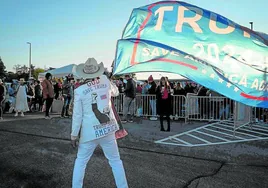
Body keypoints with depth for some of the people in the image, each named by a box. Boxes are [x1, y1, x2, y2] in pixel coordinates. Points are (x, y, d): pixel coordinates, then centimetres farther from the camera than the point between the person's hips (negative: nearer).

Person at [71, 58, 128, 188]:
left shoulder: (79, 91, -10)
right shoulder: (105, 82, -2)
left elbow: (77, 115, -8)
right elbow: (115, 92, 20)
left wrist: (74, 135, 2)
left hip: (90, 132, -2)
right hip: (108, 130, 2)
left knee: (80, 161, 18)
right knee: (115, 160, 15)